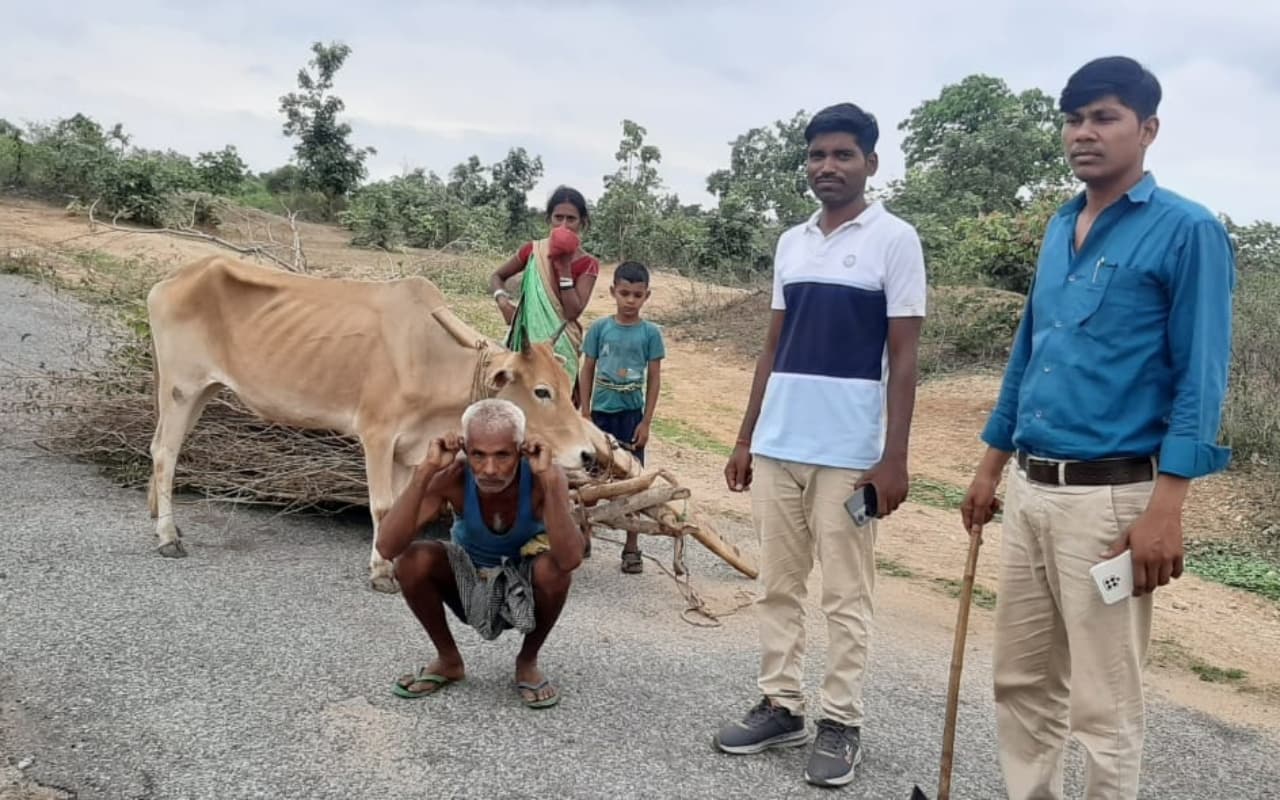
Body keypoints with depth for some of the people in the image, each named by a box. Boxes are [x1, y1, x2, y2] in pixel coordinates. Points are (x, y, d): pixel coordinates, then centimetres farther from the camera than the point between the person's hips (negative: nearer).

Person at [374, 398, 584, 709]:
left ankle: (528, 662, -3)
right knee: (411, 560, -26)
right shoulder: (453, 478, -27)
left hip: (526, 589, -1)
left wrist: (548, 480, -48)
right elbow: (387, 547, -37)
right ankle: (448, 659, 1)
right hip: (470, 584, 1)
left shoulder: (542, 477, -29)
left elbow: (570, 560, -44)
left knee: (553, 567, -34)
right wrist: (425, 471, -43)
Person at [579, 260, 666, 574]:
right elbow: (588, 371, 4)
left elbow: (654, 378, -1)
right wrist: (585, 414, 0)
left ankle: (632, 548, 12)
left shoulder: (650, 333, -3)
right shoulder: (599, 328, -1)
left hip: (631, 414, -1)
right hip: (601, 412, 1)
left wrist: (646, 421, -5)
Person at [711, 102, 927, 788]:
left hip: (849, 450, -5)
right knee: (778, 585, 11)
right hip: (777, 444, 6)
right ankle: (780, 706, 23)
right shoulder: (791, 243, 12)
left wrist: (893, 457, -12)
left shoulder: (894, 239, -3)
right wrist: (745, 436, 12)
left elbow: (903, 357, -7)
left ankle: (841, 723, 15)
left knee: (845, 596, 3)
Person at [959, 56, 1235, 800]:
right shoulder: (1059, 228, 13)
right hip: (1030, 491, 7)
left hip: (1111, 496, -7)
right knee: (1021, 681, 16)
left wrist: (1166, 508, -18)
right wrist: (991, 466, 18)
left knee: (1103, 704, 4)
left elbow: (1201, 376, -11)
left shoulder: (1188, 230, -7)